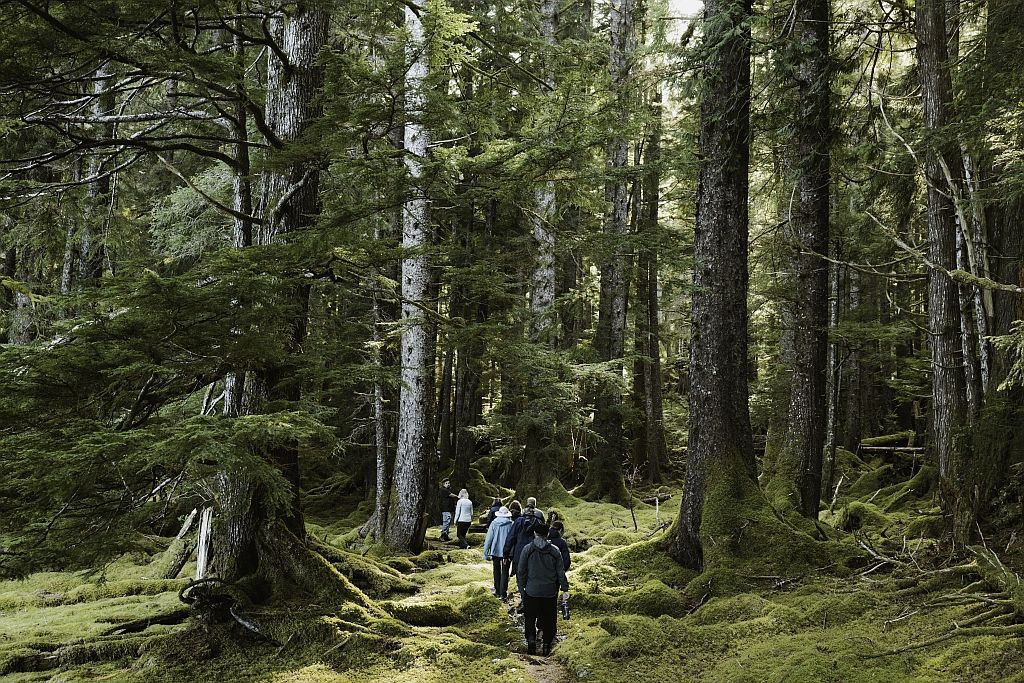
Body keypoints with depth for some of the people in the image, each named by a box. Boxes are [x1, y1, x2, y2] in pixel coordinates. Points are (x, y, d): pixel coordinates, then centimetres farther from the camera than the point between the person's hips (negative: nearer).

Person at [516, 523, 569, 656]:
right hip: (550, 592, 1)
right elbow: (561, 572, -1)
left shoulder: (527, 549, -8)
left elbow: (521, 570, -5)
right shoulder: (554, 551, -4)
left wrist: (522, 585, 8)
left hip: (531, 591, -1)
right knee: (548, 620, 13)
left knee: (530, 618, 11)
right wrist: (565, 589, 6)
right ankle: (547, 646, 17)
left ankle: (531, 639, -9)